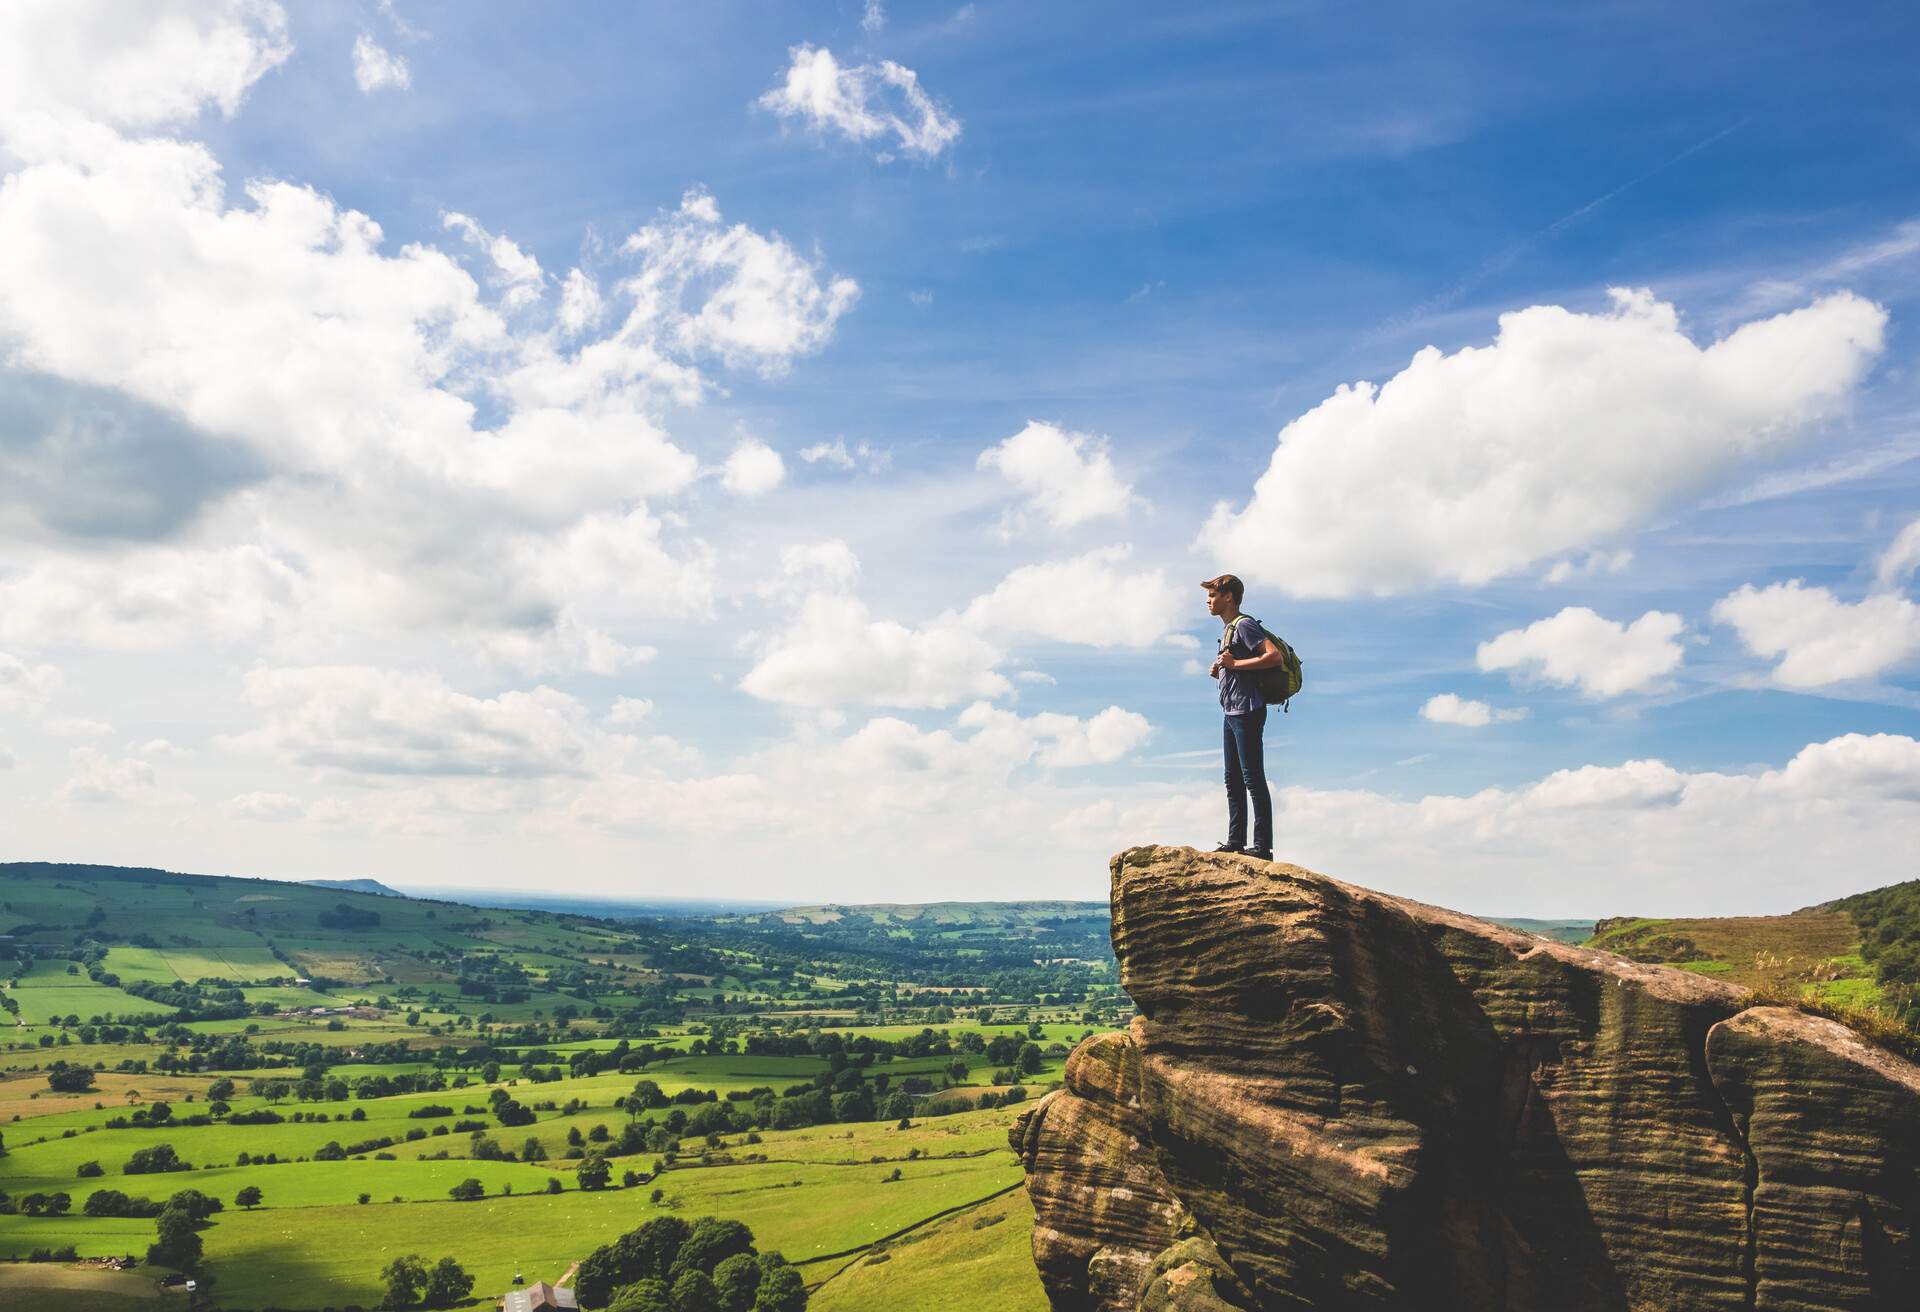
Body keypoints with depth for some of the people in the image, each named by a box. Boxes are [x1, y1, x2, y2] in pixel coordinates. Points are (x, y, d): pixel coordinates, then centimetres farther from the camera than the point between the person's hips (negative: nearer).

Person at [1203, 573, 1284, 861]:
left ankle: (1263, 846, -7)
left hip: (1247, 711, -10)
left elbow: (1275, 656, -22)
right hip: (1231, 713, 10)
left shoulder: (1244, 625, -10)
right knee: (1233, 781, 11)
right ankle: (1235, 841, 16)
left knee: (1253, 779, -9)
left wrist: (1234, 664, -19)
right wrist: (1219, 672, 8)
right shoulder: (1227, 629, 19)